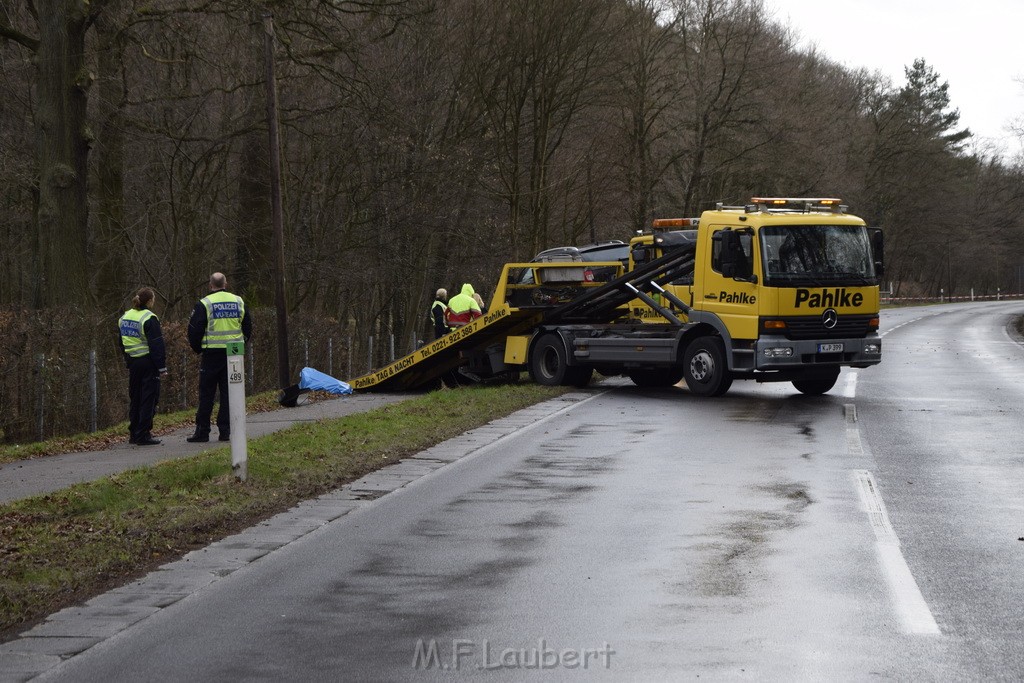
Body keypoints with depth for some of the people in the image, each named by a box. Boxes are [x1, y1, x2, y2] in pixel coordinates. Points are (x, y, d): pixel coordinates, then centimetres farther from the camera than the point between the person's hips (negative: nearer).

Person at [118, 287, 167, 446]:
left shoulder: (124, 318, 10)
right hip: (148, 363, -7)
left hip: (132, 362, 7)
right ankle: (143, 435, -6)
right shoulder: (149, 319, -14)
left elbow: (122, 343, 17)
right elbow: (157, 345, -16)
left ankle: (133, 434, 18)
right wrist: (162, 367, -13)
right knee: (148, 399, -3)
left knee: (134, 399, 15)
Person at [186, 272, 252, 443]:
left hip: (212, 353, -3)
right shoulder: (238, 302, 8)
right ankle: (225, 431, 4)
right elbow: (247, 327, 16)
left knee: (206, 394, 2)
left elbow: (194, 330, -6)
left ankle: (202, 431, 2)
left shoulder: (204, 304, -6)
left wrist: (197, 348, 9)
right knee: (229, 393, 6)